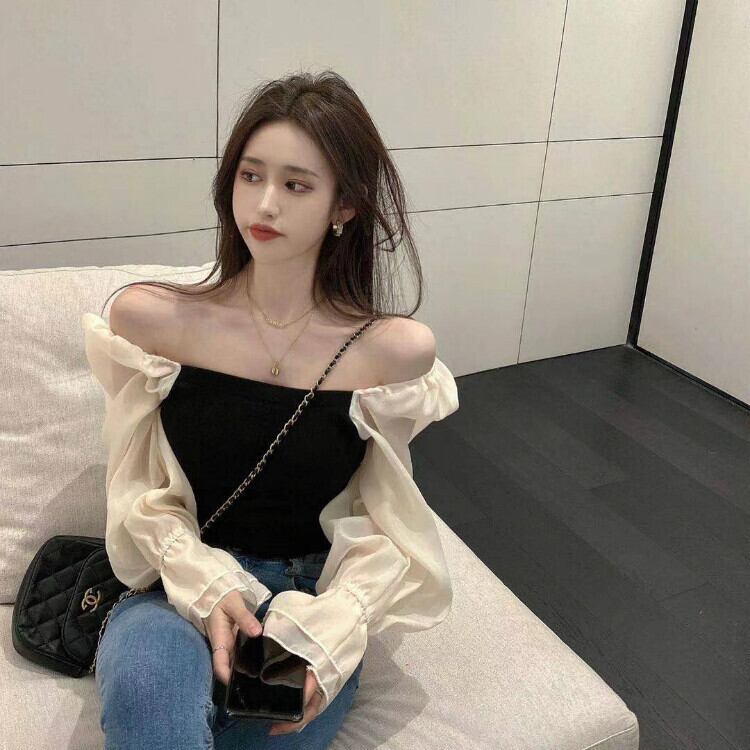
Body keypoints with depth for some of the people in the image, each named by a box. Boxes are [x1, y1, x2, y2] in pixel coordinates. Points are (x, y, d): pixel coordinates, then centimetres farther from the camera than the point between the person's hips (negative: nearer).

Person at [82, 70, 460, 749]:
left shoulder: (397, 351, -9)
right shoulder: (149, 318, -7)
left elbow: (384, 524, -1)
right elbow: (140, 495, 0)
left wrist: (331, 627, -16)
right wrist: (208, 588, -16)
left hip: (318, 603, 1)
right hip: (180, 589, 0)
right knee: (145, 683, -34)